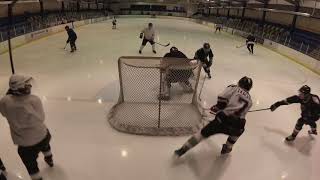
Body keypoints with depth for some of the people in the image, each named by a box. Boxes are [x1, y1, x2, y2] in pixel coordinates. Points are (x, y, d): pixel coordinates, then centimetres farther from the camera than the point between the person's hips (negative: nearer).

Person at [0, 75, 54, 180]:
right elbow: (41, 118, -9)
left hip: (26, 144, -2)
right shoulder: (34, 100, -23)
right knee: (45, 145, 37)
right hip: (42, 135, 2)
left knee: (30, 163, 21)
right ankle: (49, 160, 64)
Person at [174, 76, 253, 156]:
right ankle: (227, 148, 44)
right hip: (238, 124, 3)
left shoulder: (234, 88, 13)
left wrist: (219, 107, 11)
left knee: (203, 133, 10)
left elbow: (222, 97, -6)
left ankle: (183, 150, 10)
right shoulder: (249, 100, 24)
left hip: (224, 119, -3)